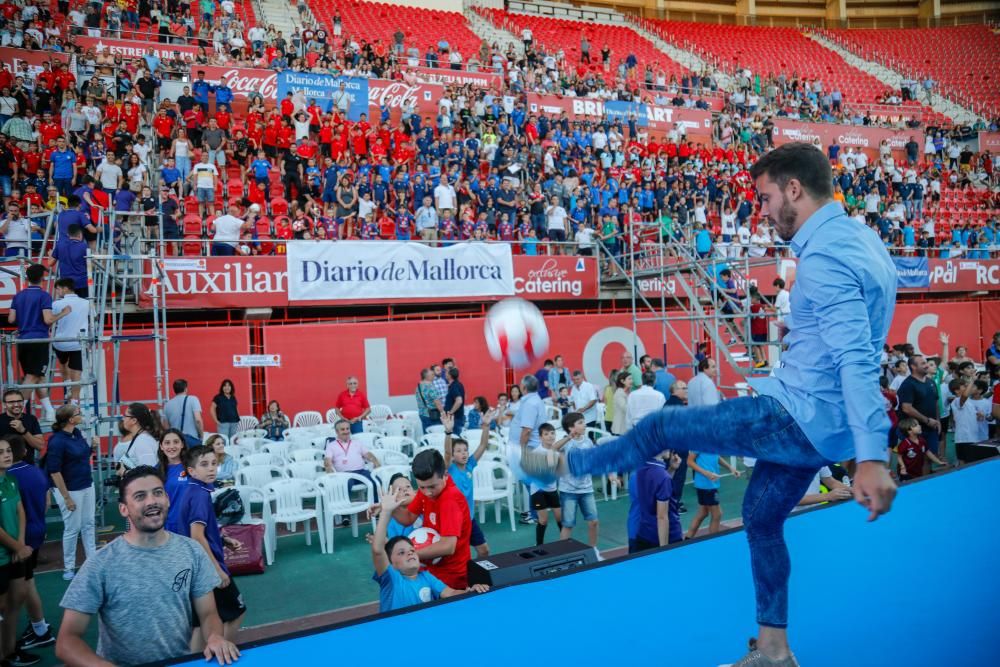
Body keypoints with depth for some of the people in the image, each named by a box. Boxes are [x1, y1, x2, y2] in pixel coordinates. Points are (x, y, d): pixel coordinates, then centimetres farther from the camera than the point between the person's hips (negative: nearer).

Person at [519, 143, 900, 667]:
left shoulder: (823, 256, -22)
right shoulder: (860, 238, 10)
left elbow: (856, 361, -31)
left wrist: (872, 457, -36)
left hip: (798, 416, -10)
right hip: (823, 424, 10)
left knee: (662, 427, 1)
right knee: (761, 518, 21)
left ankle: (564, 465, 22)